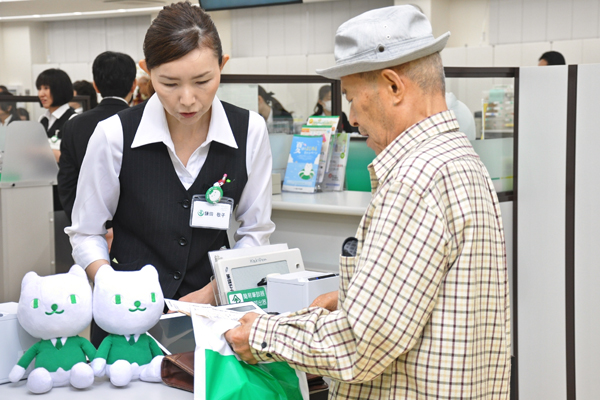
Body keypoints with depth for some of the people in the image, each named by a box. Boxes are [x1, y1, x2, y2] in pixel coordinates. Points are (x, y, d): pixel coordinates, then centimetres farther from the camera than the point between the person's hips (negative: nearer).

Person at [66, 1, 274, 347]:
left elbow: (255, 231, 5)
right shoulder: (115, 135, -8)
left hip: (211, 309, 1)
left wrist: (211, 292, -8)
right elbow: (86, 234, 1)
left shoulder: (250, 132, -3)